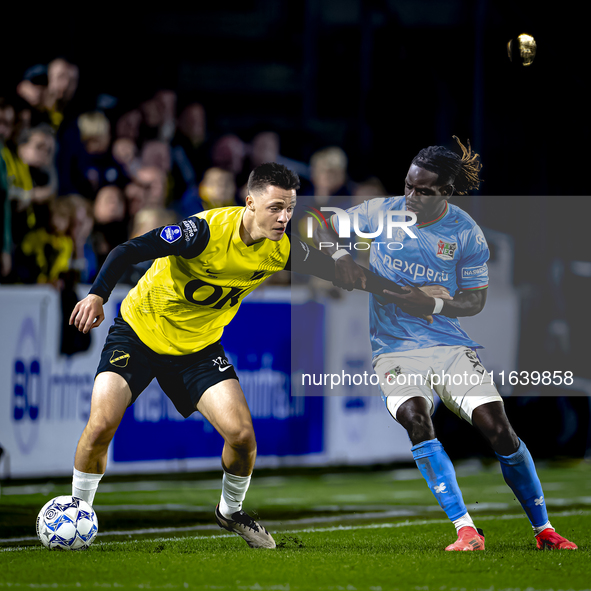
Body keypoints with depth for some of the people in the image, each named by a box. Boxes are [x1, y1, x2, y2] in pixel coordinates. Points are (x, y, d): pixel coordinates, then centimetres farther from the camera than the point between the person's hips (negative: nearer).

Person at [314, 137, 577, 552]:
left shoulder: (466, 234, -2)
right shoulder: (381, 213, 0)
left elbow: (476, 300, 3)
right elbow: (323, 226, 12)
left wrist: (435, 303, -16)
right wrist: (340, 256, -9)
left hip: (450, 344, 0)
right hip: (395, 349, 0)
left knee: (498, 427, -13)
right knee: (415, 418, -30)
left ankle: (543, 529, 5)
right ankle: (466, 530, -31)